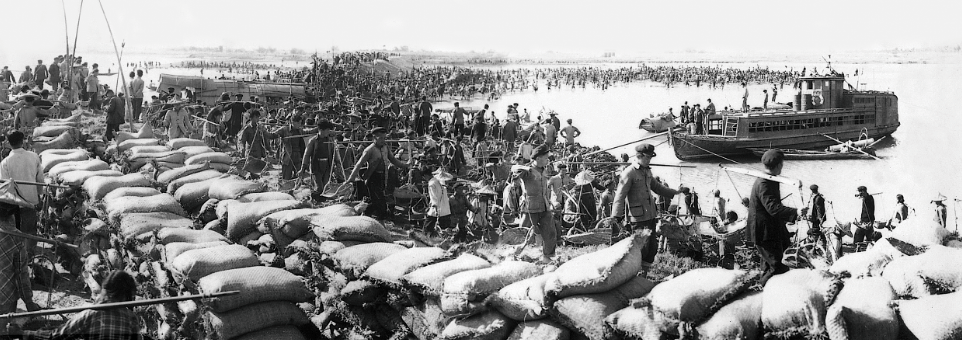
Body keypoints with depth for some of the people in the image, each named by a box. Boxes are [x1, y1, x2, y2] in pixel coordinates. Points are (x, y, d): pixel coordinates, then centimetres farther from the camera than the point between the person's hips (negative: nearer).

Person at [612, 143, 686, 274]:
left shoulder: (647, 171, 14)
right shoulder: (629, 173, -13)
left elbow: (656, 187, 30)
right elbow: (620, 196, -17)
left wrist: (675, 192, 32)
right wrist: (616, 218, -24)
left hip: (651, 216, 8)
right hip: (638, 219, -8)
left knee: (652, 248, 11)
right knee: (642, 248, -9)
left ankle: (644, 274, 23)